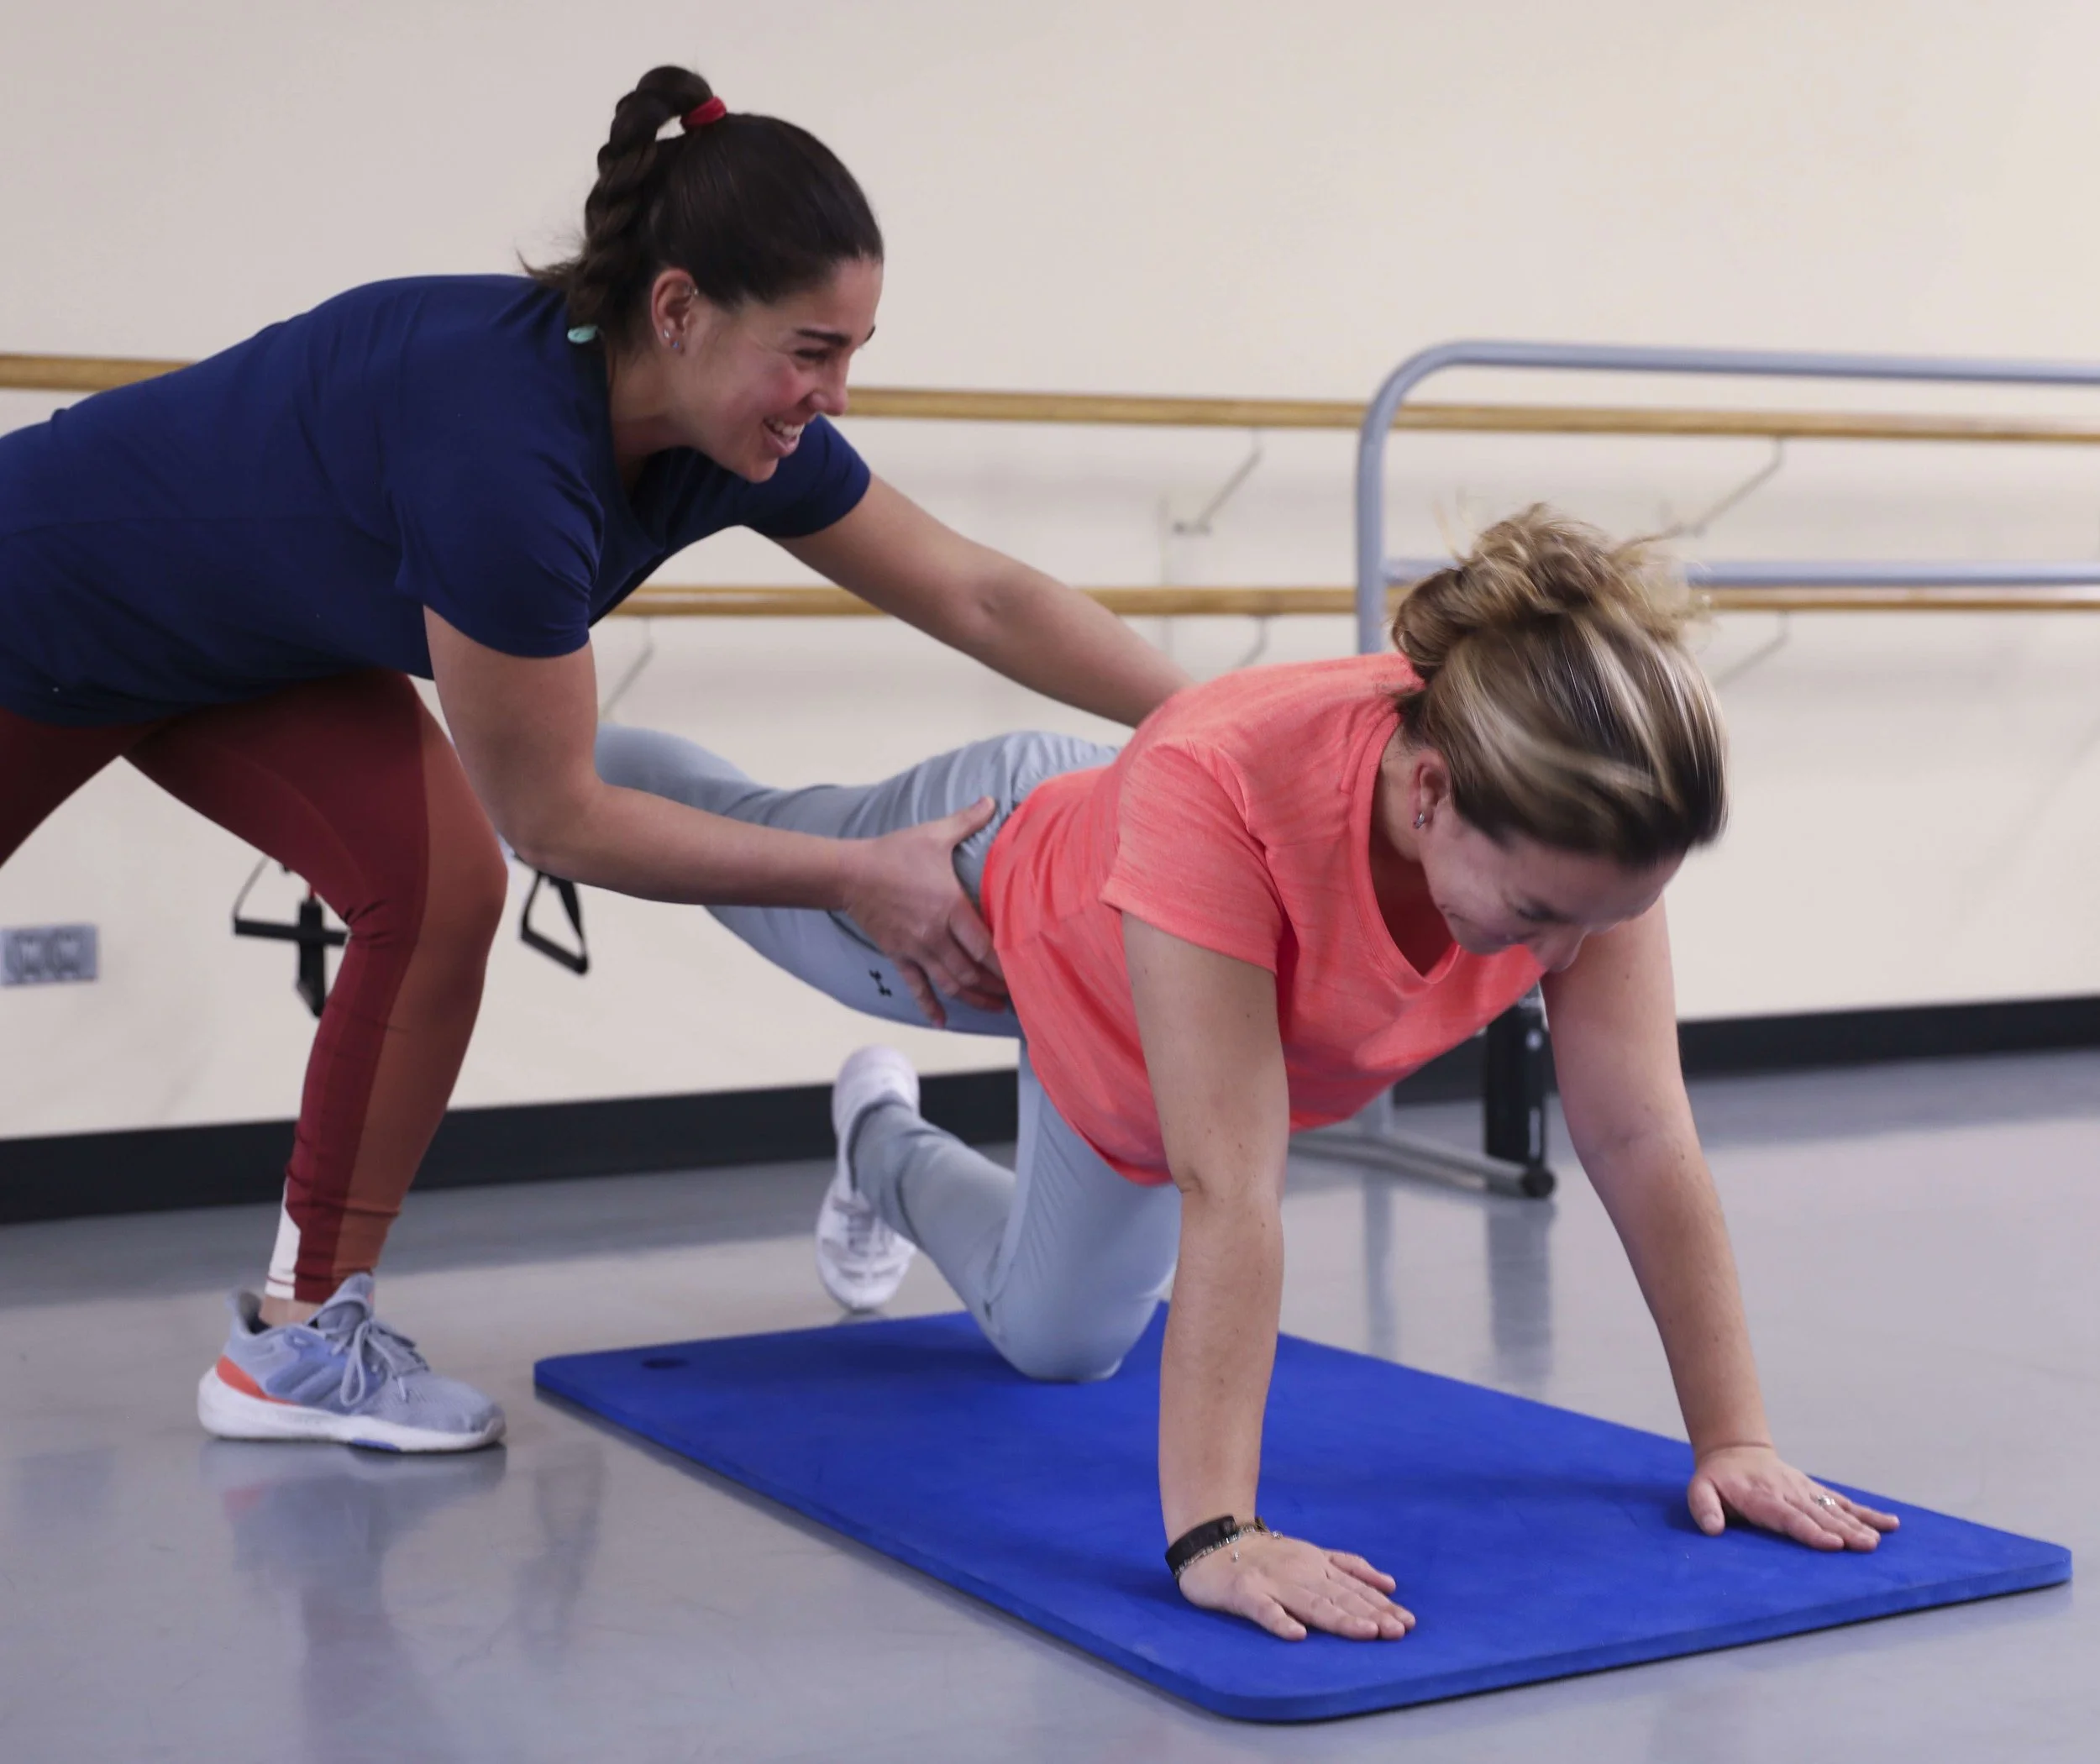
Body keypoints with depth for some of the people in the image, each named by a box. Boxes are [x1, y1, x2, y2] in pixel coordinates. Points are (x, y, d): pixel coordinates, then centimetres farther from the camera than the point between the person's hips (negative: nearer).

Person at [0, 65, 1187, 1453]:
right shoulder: (503, 441, -41)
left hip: (251, 648, 6)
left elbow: (982, 599, -11)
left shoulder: (741, 433, -19)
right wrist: (854, 878, -28)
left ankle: (305, 1331, -4)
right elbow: (554, 817, -31)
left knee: (437, 885, -14)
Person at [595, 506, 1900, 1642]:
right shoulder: (1220, 791, -52)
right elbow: (1228, 1192, -54)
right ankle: (551, 769, 60)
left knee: (1058, 1339, 27)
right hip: (988, 881, -5)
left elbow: (1643, 1140, -31)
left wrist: (1735, 1438, -32)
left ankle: (889, 1151, 55)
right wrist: (1211, 1534, -54)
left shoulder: (1585, 822, -37)